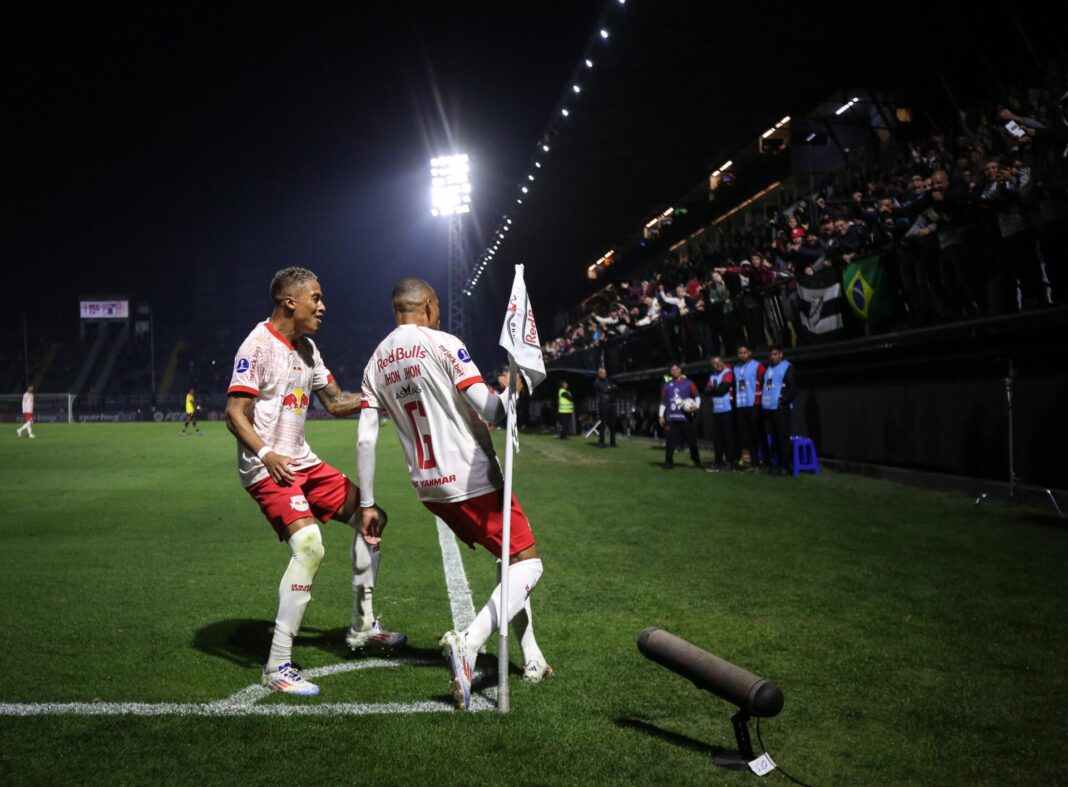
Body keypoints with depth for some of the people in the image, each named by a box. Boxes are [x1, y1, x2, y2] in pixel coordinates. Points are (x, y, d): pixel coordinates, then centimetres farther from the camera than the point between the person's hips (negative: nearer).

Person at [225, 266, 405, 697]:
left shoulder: (306, 348, 12)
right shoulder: (258, 346, -15)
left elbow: (336, 403, 19)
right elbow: (235, 413, -19)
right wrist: (265, 454, -33)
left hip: (302, 461, 10)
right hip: (267, 468, -10)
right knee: (309, 546, -26)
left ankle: (362, 626, 27)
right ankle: (277, 667, -19)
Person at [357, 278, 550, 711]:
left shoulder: (376, 363, 7)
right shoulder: (443, 344, -12)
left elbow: (365, 439, 3)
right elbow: (490, 411, -18)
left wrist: (367, 504, 7)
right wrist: (509, 388, 4)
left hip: (430, 489, 7)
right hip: (474, 481, -7)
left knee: (510, 558, 22)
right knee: (527, 564, -1)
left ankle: (532, 660, 22)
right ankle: (468, 643, -22)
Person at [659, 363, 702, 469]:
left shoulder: (688, 383, 5)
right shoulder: (667, 385, 12)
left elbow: (697, 396, 4)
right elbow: (663, 402, 14)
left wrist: (696, 406, -15)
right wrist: (661, 415, 7)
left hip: (686, 418, -1)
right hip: (671, 419, 1)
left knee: (691, 440, 3)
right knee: (670, 441, -3)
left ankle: (696, 461, 16)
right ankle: (669, 462, 5)